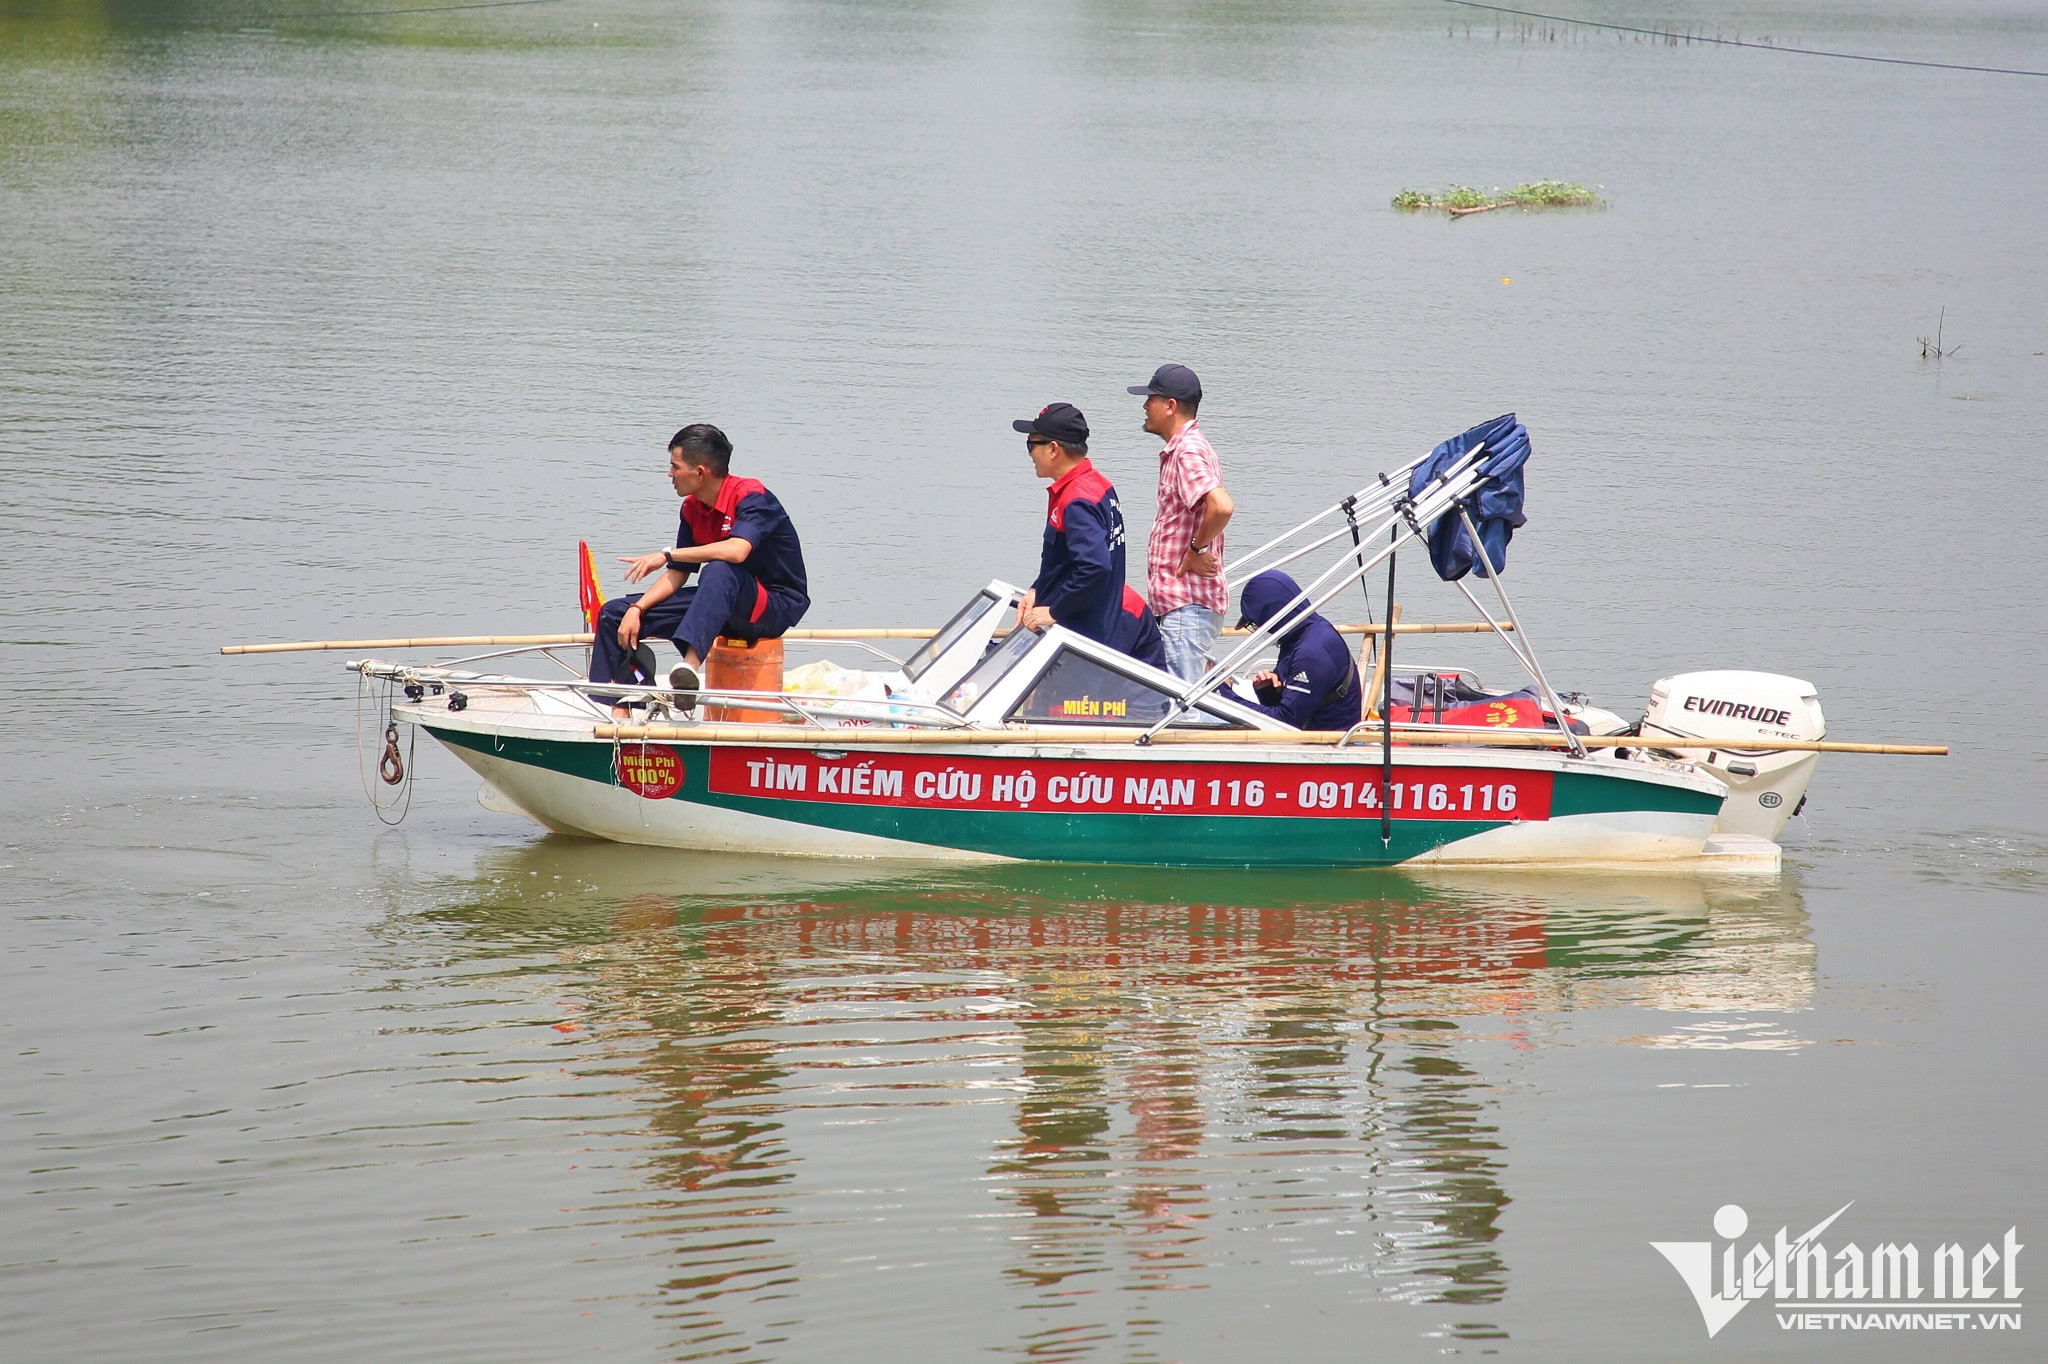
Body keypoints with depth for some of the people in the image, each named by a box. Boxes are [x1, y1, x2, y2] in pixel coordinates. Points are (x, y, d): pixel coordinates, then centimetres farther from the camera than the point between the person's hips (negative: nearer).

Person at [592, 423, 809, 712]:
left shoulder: (751, 496, -19)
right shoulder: (692, 509, 4)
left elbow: (737, 551, -38)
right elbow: (678, 575, 7)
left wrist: (666, 555, -32)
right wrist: (636, 610, -9)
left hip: (777, 605, -8)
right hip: (725, 604, 8)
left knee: (719, 570, -42)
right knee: (615, 614, -1)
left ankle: (691, 666, -55)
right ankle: (618, 713, -13)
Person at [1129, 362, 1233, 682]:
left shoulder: (1188, 451, -15)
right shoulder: (1181, 448, 18)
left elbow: (1221, 506, -31)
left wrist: (1197, 549, -17)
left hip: (1187, 605, -11)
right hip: (1179, 602, 11)